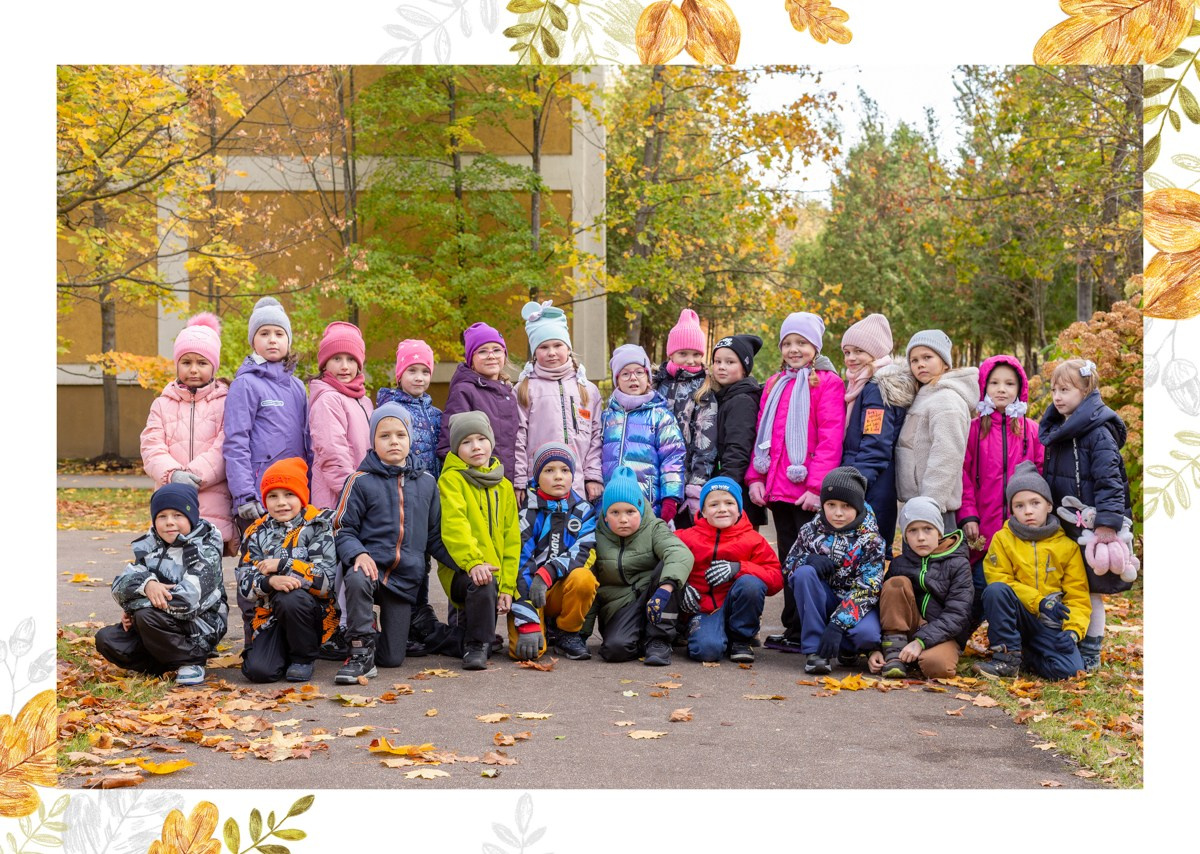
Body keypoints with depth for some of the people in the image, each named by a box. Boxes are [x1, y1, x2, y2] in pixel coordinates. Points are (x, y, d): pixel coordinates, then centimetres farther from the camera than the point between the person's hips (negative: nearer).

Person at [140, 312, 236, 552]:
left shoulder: (225, 402, 5)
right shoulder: (163, 404, 15)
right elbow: (152, 449, 4)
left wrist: (193, 475, -17)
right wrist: (173, 474, -15)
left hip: (214, 509, -2)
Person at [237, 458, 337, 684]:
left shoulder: (317, 526, -5)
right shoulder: (257, 532, 7)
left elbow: (325, 579, -17)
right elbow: (244, 584, -3)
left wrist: (282, 565, -19)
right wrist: (269, 581, -25)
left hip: (314, 612, -2)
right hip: (271, 615, 3)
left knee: (289, 598, -36)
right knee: (257, 671, -22)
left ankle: (303, 657, -8)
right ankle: (287, 652, 15)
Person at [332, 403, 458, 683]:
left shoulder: (426, 483, 11)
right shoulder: (360, 481, -1)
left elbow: (435, 536, 15)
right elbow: (343, 529, -1)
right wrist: (358, 554, -22)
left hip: (407, 578, 2)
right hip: (371, 565, -2)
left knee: (392, 658, -1)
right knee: (357, 580, -40)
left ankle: (418, 622, 32)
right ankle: (361, 653, -21)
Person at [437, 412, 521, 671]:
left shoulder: (504, 486, 16)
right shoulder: (451, 479, -1)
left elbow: (512, 540, 13)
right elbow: (454, 525, -17)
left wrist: (507, 585, 3)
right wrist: (473, 562, -31)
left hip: (494, 570, 7)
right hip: (460, 569, -7)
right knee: (483, 584, -34)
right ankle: (476, 646, -16)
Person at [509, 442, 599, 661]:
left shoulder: (583, 510, 1)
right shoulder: (525, 512, -8)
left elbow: (584, 552, -14)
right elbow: (517, 566, -15)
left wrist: (547, 574, -31)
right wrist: (527, 625, -24)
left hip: (565, 589, 2)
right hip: (529, 590, -2)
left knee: (583, 578, -32)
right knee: (525, 651, -27)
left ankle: (566, 633, -6)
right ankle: (542, 628, 9)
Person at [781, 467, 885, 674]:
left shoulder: (871, 540, -11)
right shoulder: (811, 531, -2)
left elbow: (867, 589, -19)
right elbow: (787, 571, 3)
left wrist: (838, 624, -31)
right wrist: (808, 561, -22)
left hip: (856, 605, -2)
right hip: (823, 601, 3)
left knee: (867, 634, -37)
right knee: (804, 572, -28)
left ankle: (847, 648, 3)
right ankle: (815, 650, -23)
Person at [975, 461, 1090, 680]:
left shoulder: (1067, 545, 5)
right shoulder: (1002, 539, 3)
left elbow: (1078, 596, 3)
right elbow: (999, 580, -6)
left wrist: (1073, 630, -15)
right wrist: (1039, 602, -18)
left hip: (1050, 624, 1)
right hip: (1015, 617, -1)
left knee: (1069, 668, -27)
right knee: (995, 590, -33)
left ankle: (1025, 656, 5)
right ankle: (1006, 655, -18)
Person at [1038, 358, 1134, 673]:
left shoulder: (1098, 433, -13)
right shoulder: (1054, 429, 12)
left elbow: (1109, 481, -19)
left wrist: (1107, 523, -25)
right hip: (1060, 526, 8)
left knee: (1090, 591, 2)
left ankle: (1089, 654, 12)